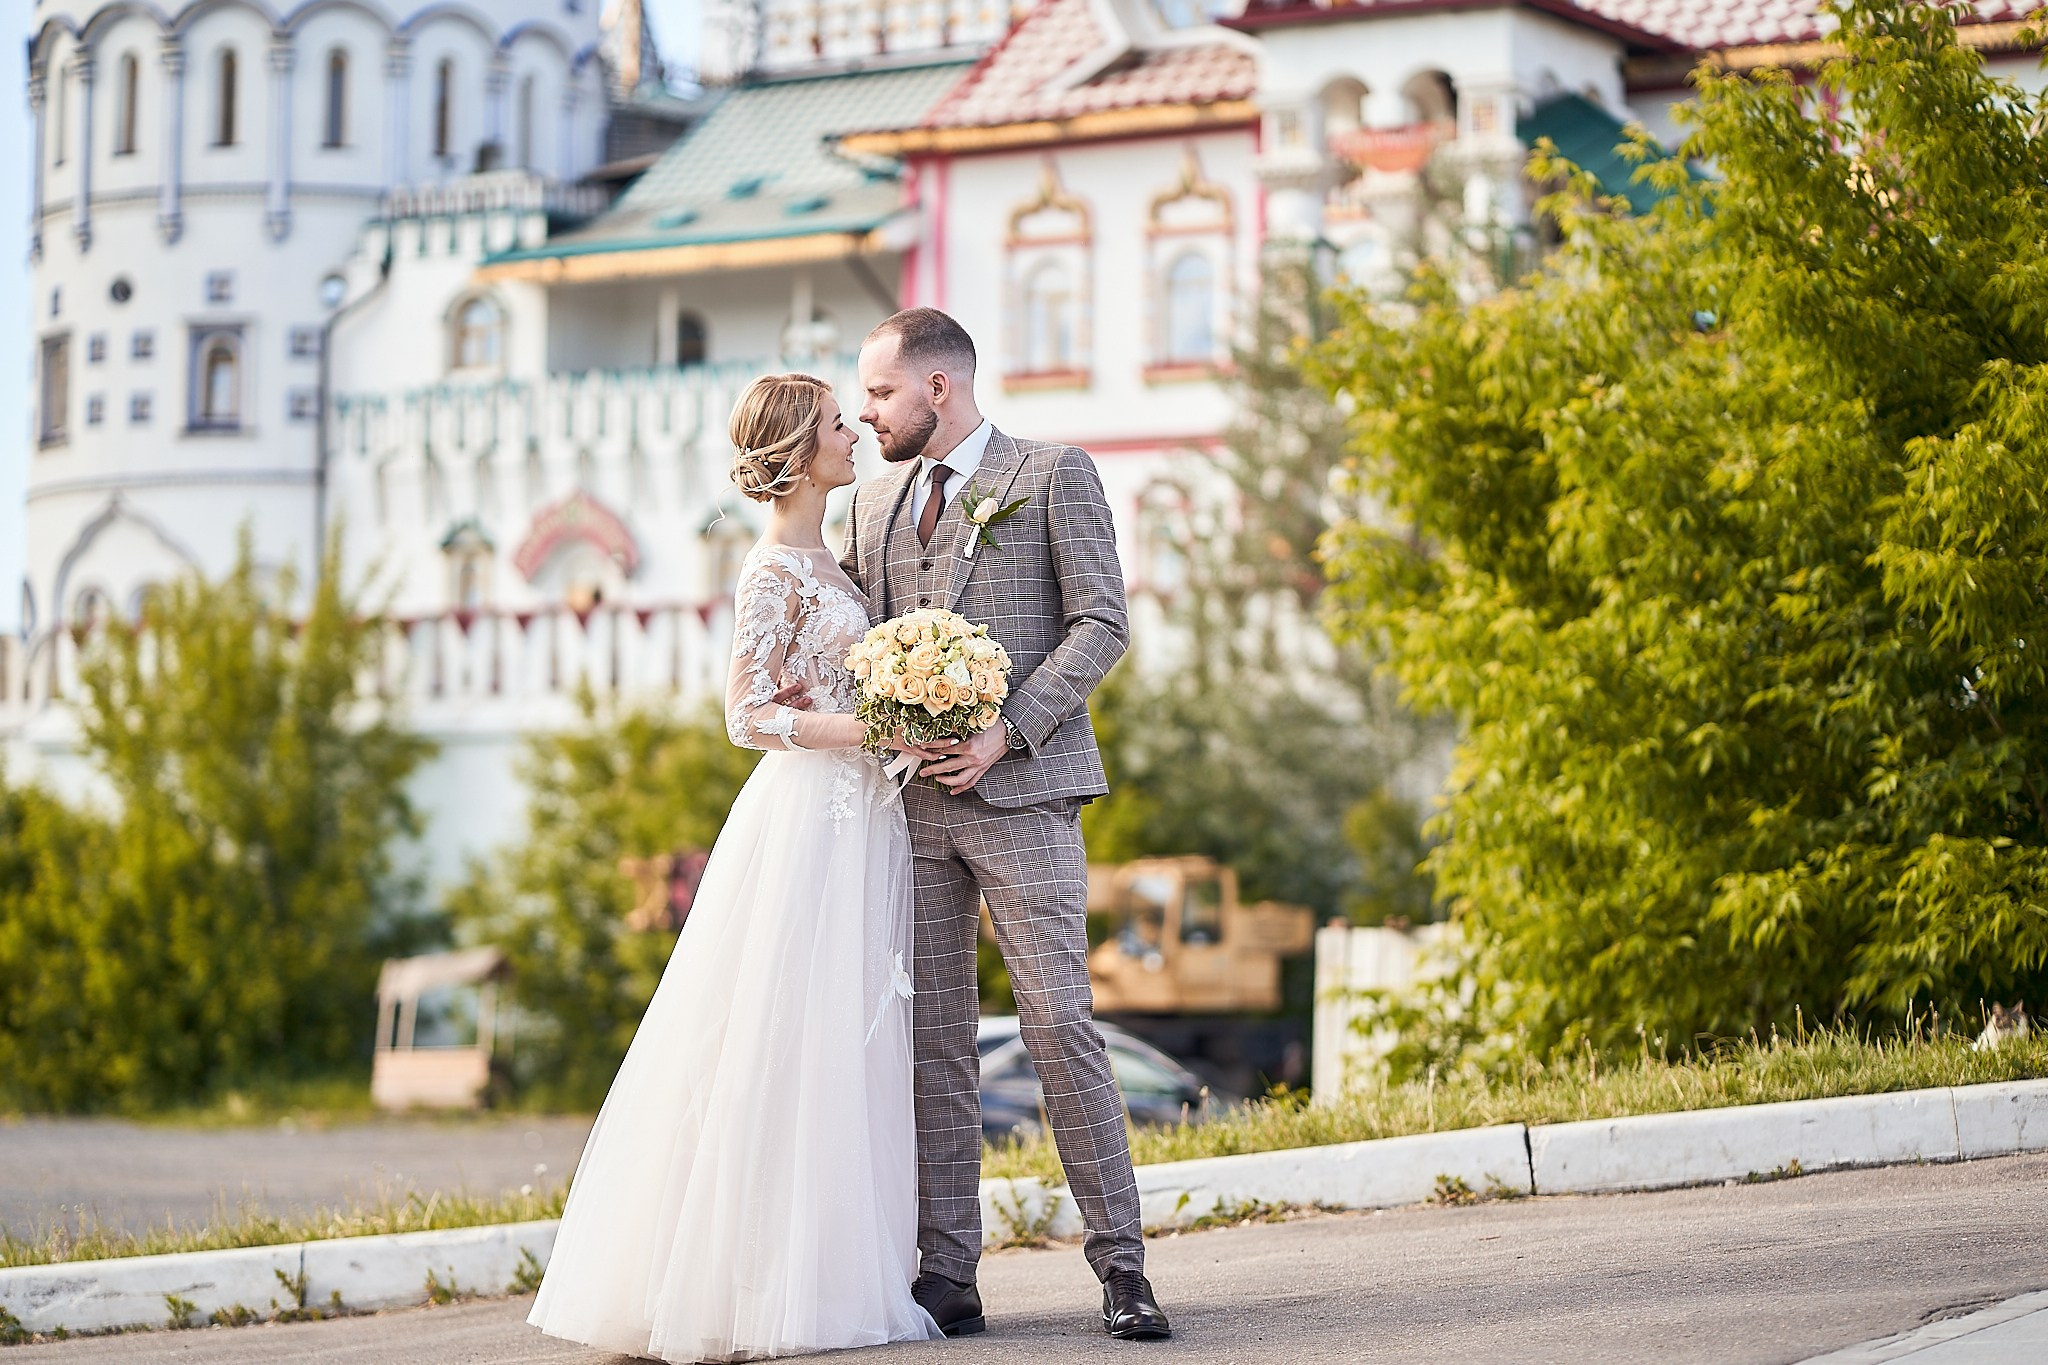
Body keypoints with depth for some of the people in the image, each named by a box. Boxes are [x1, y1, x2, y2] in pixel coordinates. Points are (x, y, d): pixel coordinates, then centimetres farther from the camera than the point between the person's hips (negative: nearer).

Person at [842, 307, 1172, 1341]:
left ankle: (1120, 1266, -3)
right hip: (908, 802, 5)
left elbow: (1100, 624, -4)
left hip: (1019, 792, -5)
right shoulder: (876, 499, 18)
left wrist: (1006, 732, -14)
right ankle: (947, 1277, 6)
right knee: (932, 1041, 3)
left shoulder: (1055, 475, 3)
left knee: (1061, 1024, -9)